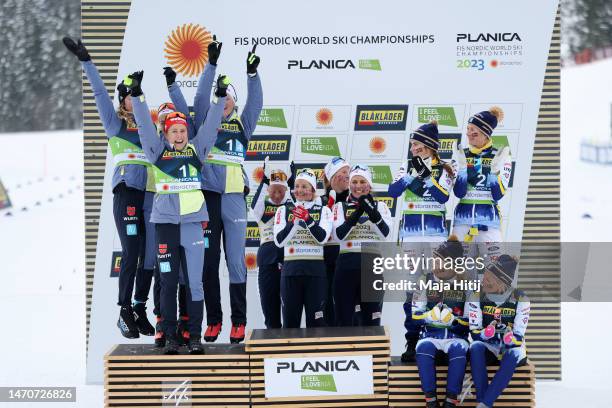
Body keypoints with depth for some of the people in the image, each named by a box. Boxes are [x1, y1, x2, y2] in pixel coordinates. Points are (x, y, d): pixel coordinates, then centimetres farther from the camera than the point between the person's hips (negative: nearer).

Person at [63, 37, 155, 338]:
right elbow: (100, 92, 1)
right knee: (130, 252, -10)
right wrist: (86, 61, -5)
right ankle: (125, 312, -4)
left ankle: (140, 309, 11)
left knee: (148, 253, 3)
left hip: (150, 194, 4)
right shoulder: (116, 123, 8)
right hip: (127, 192, -4)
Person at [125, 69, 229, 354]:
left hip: (193, 221, 1)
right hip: (165, 222, -1)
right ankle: (170, 336, 7)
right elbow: (145, 125, -1)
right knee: (168, 282, 2)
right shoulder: (157, 150, 6)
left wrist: (220, 96, -2)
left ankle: (195, 336, 7)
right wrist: (137, 94, -9)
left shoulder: (197, 149, 10)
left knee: (194, 282, 2)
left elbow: (210, 124, 6)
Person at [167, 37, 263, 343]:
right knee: (208, 262, 4)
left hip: (234, 198, 0)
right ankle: (213, 321, 10)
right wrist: (211, 65, -11)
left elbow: (255, 103, -1)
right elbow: (201, 96, -2)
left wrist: (252, 74, -15)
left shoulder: (242, 125, 12)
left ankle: (239, 322, 3)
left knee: (236, 261, -1)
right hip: (207, 197, 0)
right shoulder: (205, 123, 10)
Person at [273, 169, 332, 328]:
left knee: (316, 321, 0)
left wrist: (307, 219, -22)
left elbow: (322, 237, -11)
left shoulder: (323, 211, 5)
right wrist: (294, 221, -16)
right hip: (291, 270, 1)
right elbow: (279, 241, -5)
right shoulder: (284, 210, 7)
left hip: (315, 270, -1)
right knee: (290, 321, 4)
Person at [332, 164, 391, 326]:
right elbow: (339, 235, -9)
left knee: (371, 319, 5)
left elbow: (385, 233, -10)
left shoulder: (380, 206, 9)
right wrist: (356, 213, -23)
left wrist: (371, 211, -27)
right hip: (347, 264, 0)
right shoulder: (341, 206, 9)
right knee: (344, 318, 1)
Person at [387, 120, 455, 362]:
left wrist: (427, 174, -17)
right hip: (411, 235, 1)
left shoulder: (444, 170, 4)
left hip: (436, 235, -1)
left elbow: (443, 197, -12)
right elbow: (393, 191, -6)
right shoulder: (408, 167, 9)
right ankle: (412, 340, 4)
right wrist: (414, 174, -15)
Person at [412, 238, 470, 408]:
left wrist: (452, 319, -20)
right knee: (424, 348, -32)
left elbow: (469, 322, 0)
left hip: (455, 336, -1)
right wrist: (432, 315, -18)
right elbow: (416, 316, 2)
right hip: (430, 335, 1)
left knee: (459, 350, -33)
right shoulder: (425, 282, 2)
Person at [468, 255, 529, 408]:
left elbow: (518, 339, -13)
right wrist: (486, 333, -32)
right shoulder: (478, 298, -6)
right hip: (489, 348, 2)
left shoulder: (520, 300, -12)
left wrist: (509, 337, -37)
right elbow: (475, 334, -9)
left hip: (512, 348, -2)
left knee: (512, 355, -36)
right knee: (475, 347, -32)